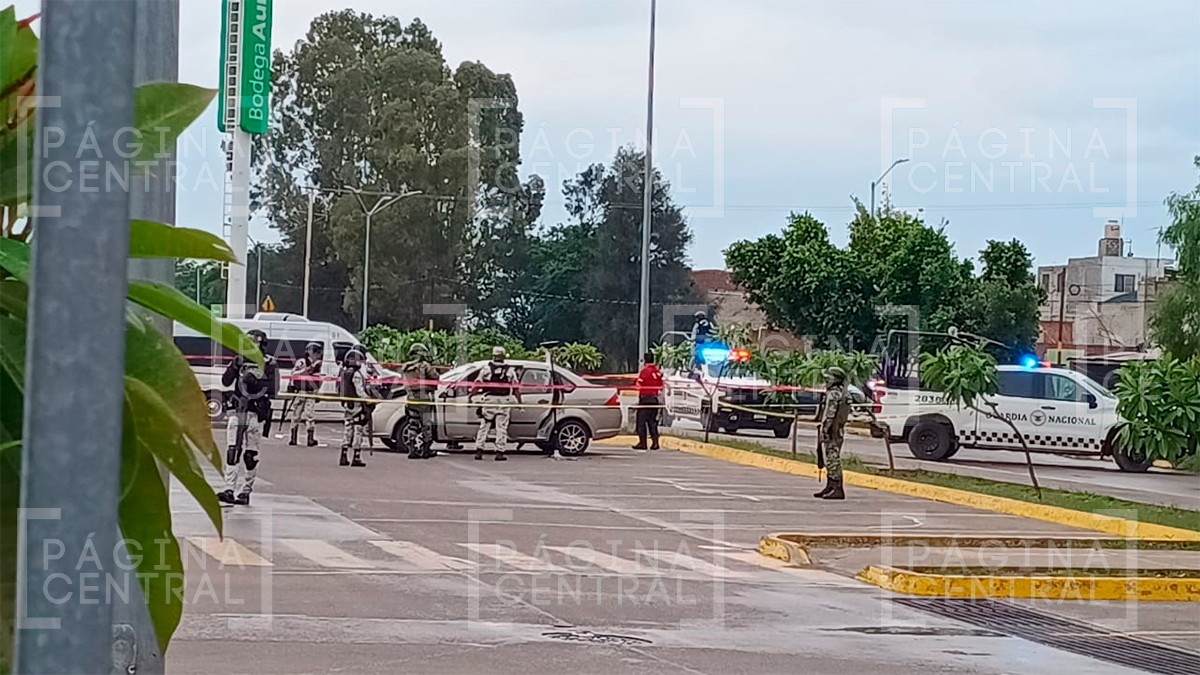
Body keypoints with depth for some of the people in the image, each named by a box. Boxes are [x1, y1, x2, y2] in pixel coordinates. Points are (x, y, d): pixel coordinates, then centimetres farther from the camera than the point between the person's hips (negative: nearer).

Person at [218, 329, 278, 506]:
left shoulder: (269, 364, -2)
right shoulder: (241, 361, 11)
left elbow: (272, 390, -10)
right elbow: (226, 382, 5)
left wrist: (257, 383, -23)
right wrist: (234, 367, -10)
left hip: (257, 413, -4)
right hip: (238, 411, 4)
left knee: (250, 454, 0)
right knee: (232, 451, -4)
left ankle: (245, 492, 5)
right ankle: (229, 489, -5)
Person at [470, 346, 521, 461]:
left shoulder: (487, 368, 1)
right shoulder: (509, 370, 4)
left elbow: (478, 384, -3)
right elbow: (516, 387, 2)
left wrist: (470, 396, 1)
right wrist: (519, 401, 7)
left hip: (489, 400, 0)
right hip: (504, 400, 0)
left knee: (484, 426, 7)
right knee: (501, 427, 4)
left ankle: (479, 450, 3)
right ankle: (500, 452, 0)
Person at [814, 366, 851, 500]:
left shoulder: (833, 394, -16)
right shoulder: (843, 393, 16)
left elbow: (829, 415, -20)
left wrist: (824, 430, -18)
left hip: (832, 432, -10)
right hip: (839, 431, 10)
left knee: (833, 460, -9)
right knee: (831, 460, 16)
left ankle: (838, 490, -10)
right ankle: (830, 488, 22)